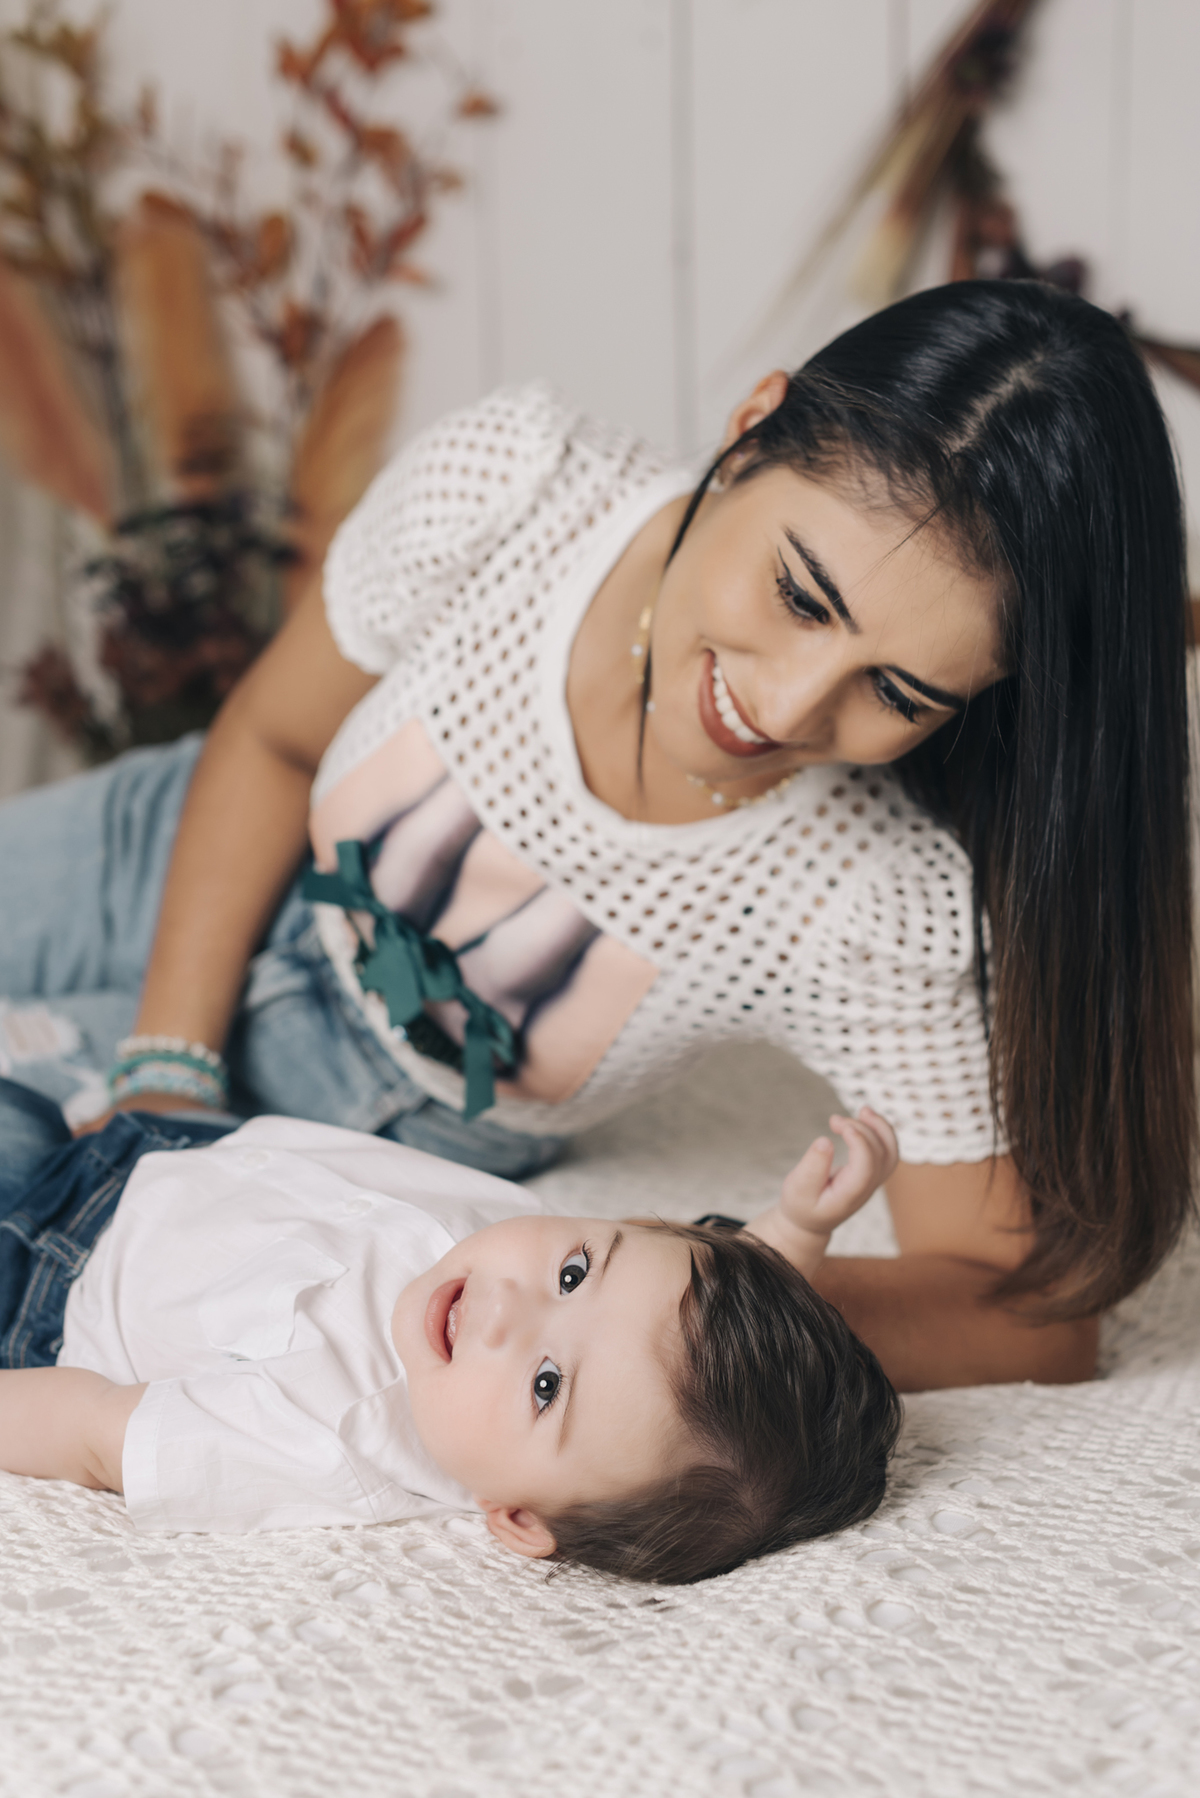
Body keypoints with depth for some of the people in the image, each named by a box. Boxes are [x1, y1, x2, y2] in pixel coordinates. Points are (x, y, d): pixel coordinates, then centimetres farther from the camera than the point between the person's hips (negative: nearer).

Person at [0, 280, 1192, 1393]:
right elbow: (273, 742, -11)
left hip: (386, 1131, -2)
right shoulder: (500, 485, -30)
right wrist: (165, 1072, -16)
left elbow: (1029, 1308, -27)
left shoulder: (893, 921, -37)